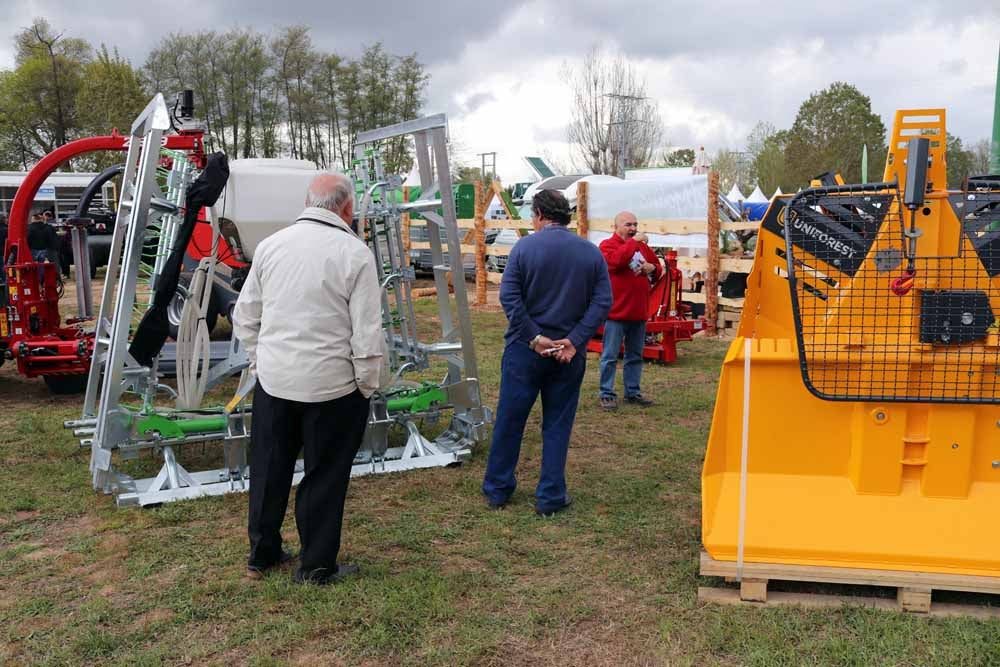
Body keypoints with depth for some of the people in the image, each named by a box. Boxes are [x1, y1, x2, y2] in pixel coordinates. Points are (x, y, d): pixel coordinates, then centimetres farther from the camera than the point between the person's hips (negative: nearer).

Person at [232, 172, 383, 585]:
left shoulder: (270, 245, 3)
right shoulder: (354, 253, -11)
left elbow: (244, 317, 9)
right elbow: (367, 332, -12)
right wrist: (367, 385, -1)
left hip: (273, 380, 4)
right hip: (331, 385, -4)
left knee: (269, 469, 17)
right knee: (324, 477, 9)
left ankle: (261, 555, 32)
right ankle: (317, 566, 20)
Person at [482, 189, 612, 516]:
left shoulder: (524, 247, -5)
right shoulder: (592, 253, 3)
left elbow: (509, 296, -13)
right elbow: (602, 302, -6)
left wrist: (533, 337, -13)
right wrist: (574, 341, -11)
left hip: (524, 350, -2)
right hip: (569, 353, 2)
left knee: (509, 420, 10)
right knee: (557, 425, 11)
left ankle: (497, 489, 22)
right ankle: (551, 497, 14)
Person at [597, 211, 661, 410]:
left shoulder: (643, 246, 15)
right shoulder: (607, 245, -4)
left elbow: (658, 272, 21)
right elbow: (616, 261, -26)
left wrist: (652, 268, -2)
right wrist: (633, 242, -21)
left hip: (639, 312, 7)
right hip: (616, 312, -7)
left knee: (635, 356, 13)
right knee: (610, 356, -2)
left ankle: (632, 392, 23)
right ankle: (607, 394, 5)